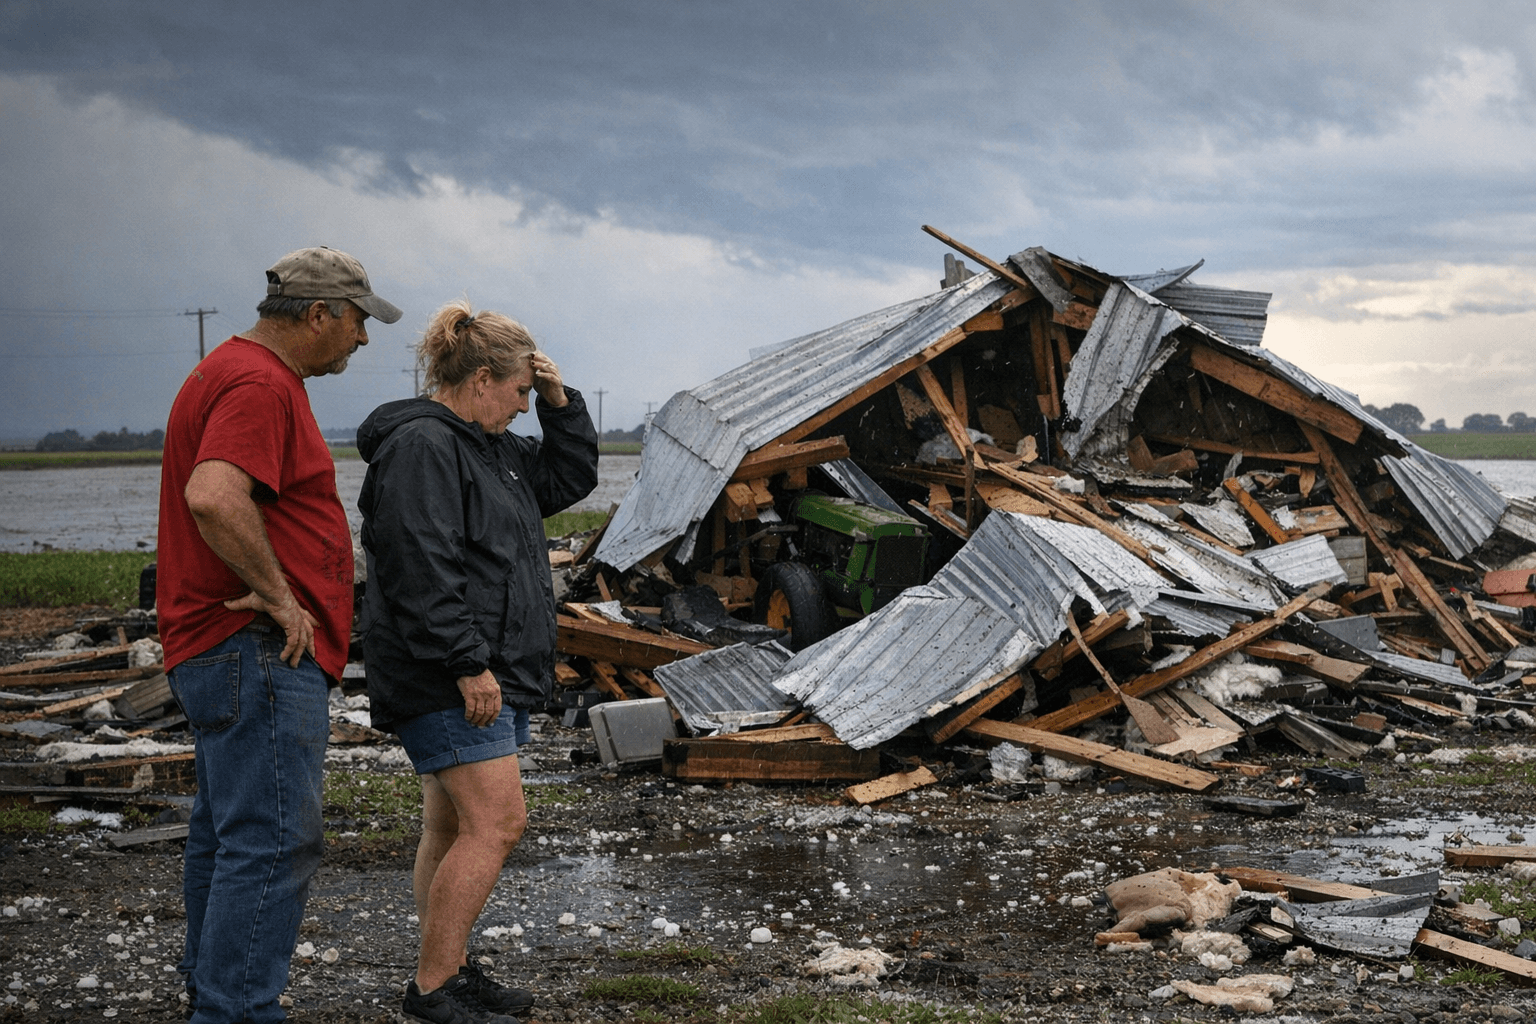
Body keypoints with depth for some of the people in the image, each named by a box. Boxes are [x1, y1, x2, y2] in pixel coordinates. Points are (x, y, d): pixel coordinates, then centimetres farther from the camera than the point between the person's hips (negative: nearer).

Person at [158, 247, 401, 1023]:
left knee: (225, 833, 18)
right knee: (273, 843, -12)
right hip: (259, 651, -11)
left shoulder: (238, 371, 19)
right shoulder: (259, 384, -16)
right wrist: (278, 596, -23)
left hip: (229, 649, 11)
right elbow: (214, 497, -33)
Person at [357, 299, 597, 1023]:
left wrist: (560, 402, 13)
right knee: (497, 822, -13)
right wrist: (468, 664, -24)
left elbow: (568, 480, 27)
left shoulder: (491, 447, 17)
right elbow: (421, 570, -23)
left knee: (454, 827, 13)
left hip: (485, 672, 11)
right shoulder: (420, 447, -15)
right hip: (447, 679, -11)